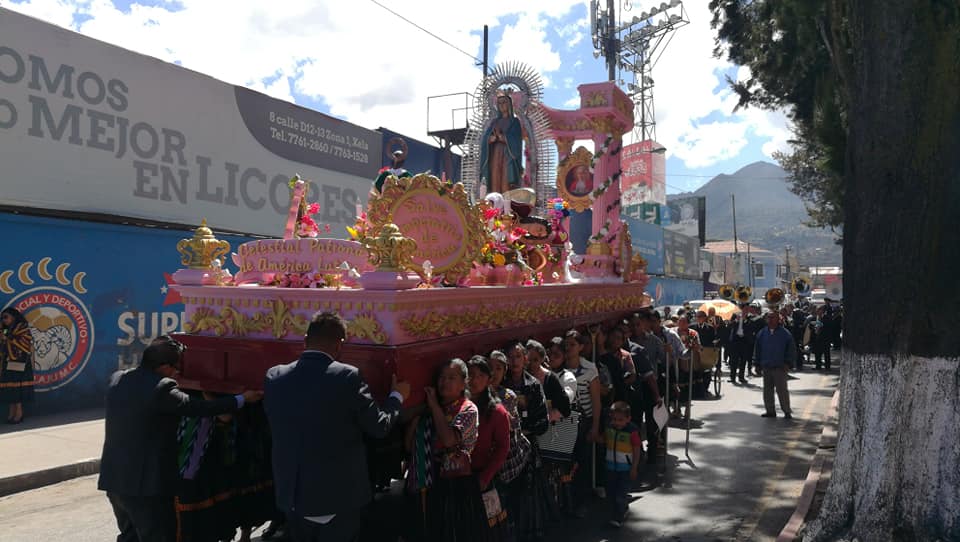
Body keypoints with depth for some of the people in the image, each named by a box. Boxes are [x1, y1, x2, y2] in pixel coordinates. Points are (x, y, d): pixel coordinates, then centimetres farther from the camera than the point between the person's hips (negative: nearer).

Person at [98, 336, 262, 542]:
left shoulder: (117, 379, 4)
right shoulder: (161, 387, -20)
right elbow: (197, 407, -14)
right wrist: (242, 399, -4)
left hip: (114, 478, 8)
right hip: (146, 483, -8)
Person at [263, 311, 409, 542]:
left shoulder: (274, 376, -4)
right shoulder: (348, 377, -17)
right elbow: (380, 427, -7)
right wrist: (397, 396, 12)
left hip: (291, 497, 5)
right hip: (339, 497, -4)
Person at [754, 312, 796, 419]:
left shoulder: (785, 334, -2)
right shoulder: (762, 333, 7)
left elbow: (791, 350, -1)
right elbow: (757, 349, 12)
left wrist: (788, 363, -7)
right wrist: (758, 363, 9)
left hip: (779, 367, -4)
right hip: (766, 367, 4)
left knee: (782, 390, -4)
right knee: (767, 390, 9)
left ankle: (786, 411, 5)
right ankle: (770, 411, 18)